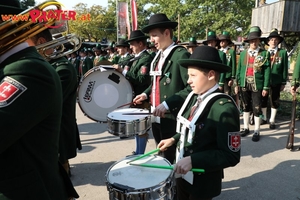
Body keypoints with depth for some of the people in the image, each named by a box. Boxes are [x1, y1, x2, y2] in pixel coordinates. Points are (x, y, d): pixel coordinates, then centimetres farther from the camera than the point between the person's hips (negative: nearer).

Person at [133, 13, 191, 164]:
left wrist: (168, 104, -26)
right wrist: (146, 94, 5)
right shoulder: (158, 55, 12)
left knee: (172, 159, 3)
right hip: (157, 117, 8)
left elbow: (192, 87, -21)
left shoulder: (181, 55, -14)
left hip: (172, 119, -8)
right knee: (162, 157, 19)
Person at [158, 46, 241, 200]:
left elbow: (231, 156, -24)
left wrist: (193, 160, -29)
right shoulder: (194, 96, -3)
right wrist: (174, 139, 2)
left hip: (203, 182, -6)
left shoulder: (225, 108, -26)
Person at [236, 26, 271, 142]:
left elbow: (267, 71, -4)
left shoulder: (264, 54, -1)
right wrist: (237, 83, 5)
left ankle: (257, 131, 15)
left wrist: (266, 87, -8)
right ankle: (246, 128, 28)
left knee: (256, 108, 2)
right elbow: (239, 69, 8)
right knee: (246, 107, 14)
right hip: (244, 84, 3)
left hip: (257, 85, -3)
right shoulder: (243, 53, 6)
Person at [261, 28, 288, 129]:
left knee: (274, 101, 8)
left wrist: (283, 83, -3)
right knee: (263, 100, 11)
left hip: (276, 82, -1)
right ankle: (264, 118, 29)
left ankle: (272, 121, 21)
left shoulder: (283, 52, 0)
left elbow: (285, 68, 0)